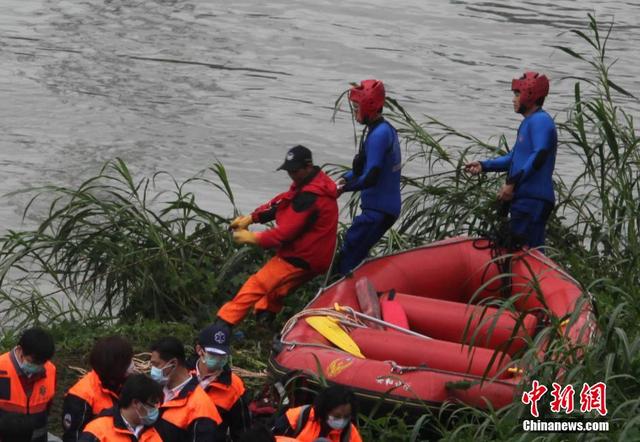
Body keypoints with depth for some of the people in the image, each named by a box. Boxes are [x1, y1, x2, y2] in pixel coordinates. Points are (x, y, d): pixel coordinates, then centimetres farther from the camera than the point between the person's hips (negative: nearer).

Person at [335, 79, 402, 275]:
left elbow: (371, 177, -24)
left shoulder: (378, 134, -19)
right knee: (354, 254, 15)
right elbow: (366, 166, 23)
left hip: (378, 210, -10)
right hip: (387, 207, 10)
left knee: (348, 256, -12)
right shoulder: (385, 129, 13)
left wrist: (345, 187, -11)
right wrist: (346, 179, 8)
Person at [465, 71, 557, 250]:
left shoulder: (540, 121, -10)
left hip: (534, 200, -11)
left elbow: (539, 157, -23)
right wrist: (484, 166, 16)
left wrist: (512, 183, -24)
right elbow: (514, 158, 27)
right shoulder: (528, 122, 23)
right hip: (525, 198, 11)